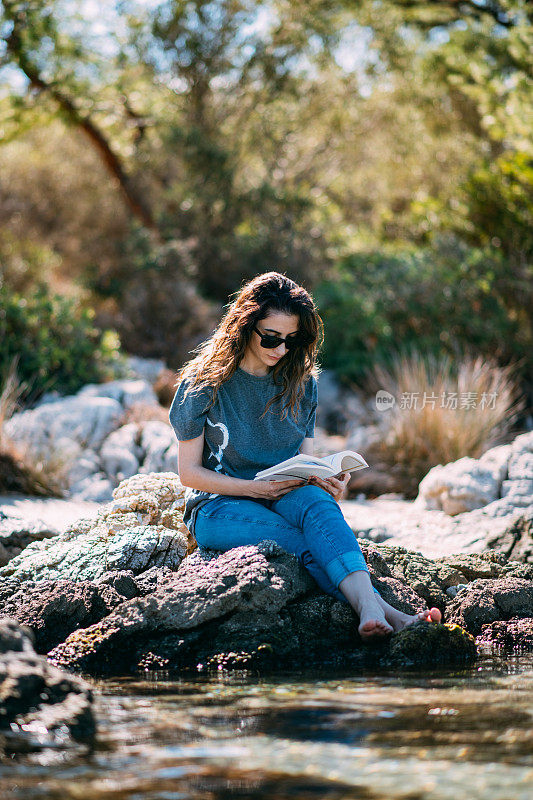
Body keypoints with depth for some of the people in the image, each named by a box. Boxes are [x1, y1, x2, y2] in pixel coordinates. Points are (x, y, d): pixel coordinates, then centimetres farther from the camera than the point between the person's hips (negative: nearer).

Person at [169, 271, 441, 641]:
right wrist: (257, 488, -17)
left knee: (317, 503, -36)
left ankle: (368, 608, -58)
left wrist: (325, 482, -10)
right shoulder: (205, 383, -2)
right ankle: (381, 611, -52)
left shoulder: (302, 383, 10)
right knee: (303, 543, -35)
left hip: (287, 499, 3)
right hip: (219, 505, -3)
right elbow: (189, 472, -2)